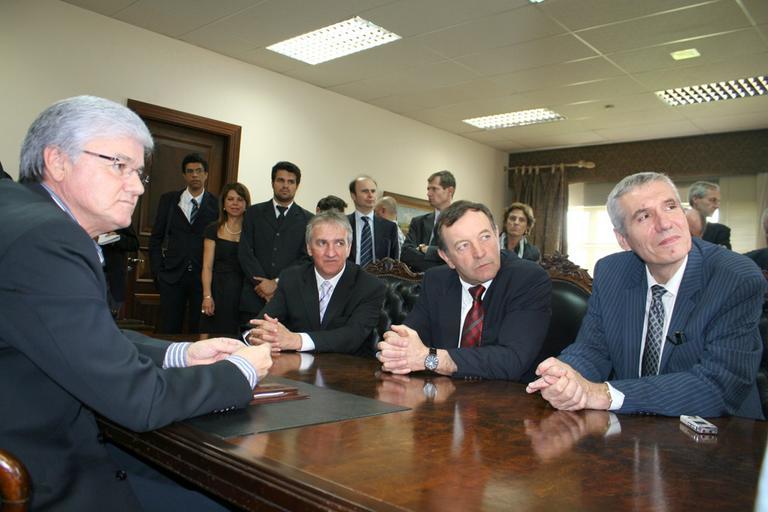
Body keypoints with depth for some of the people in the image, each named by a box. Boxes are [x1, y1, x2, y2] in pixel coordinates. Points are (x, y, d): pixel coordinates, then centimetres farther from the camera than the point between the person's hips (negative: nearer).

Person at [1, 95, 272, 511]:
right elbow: (138, 400, -23)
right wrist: (242, 369, -9)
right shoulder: (44, 239, -25)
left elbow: (93, 344, 12)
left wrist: (180, 354, 2)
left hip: (52, 450, 8)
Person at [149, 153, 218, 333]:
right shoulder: (168, 200, 7)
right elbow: (156, 237, 9)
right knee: (169, 328, 5)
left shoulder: (216, 204, 1)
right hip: (172, 274, 1)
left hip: (203, 275, -1)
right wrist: (157, 270, 3)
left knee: (198, 329, 5)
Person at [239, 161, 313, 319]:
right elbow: (245, 253, 2)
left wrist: (277, 282, -10)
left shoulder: (308, 220, 7)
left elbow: (307, 258, 0)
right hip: (254, 296, 1)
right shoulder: (254, 213, 10)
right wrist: (264, 284, -9)